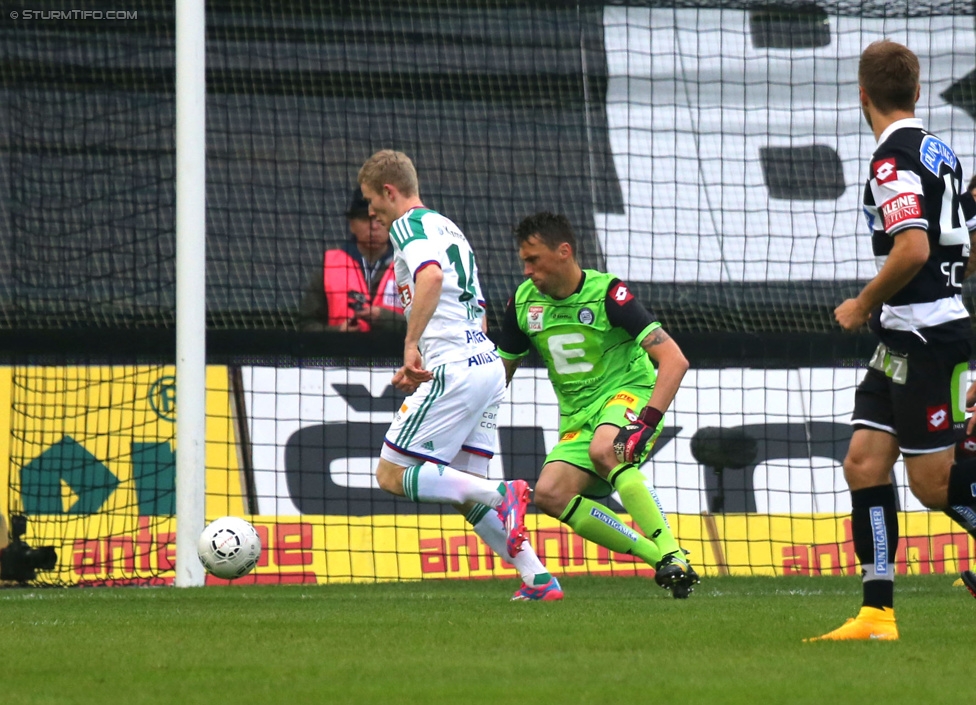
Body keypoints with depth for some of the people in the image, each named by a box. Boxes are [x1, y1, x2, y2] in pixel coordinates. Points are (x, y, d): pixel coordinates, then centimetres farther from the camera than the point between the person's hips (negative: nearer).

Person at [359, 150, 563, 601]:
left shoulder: (409, 225, -4)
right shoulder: (450, 229, 25)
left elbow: (431, 276, -27)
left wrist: (411, 345, -26)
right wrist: (423, 369, 25)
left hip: (455, 372, -9)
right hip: (488, 364, 9)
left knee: (392, 475, -5)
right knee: (464, 490, 12)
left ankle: (502, 495, -18)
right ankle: (538, 579, 1)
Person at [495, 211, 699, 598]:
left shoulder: (607, 294, -16)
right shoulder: (523, 302, 2)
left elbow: (674, 359, -22)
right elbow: (501, 369, 18)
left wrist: (648, 421, -33)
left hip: (628, 393, -6)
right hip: (577, 416, 6)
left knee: (603, 448, -38)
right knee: (550, 493, -19)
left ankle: (673, 556, -37)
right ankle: (658, 558, -19)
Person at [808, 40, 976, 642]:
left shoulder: (894, 159, -15)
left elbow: (913, 250, -26)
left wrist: (863, 306, -11)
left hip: (927, 338, -9)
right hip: (905, 341, 9)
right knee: (864, 464, 4)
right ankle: (878, 612, 2)